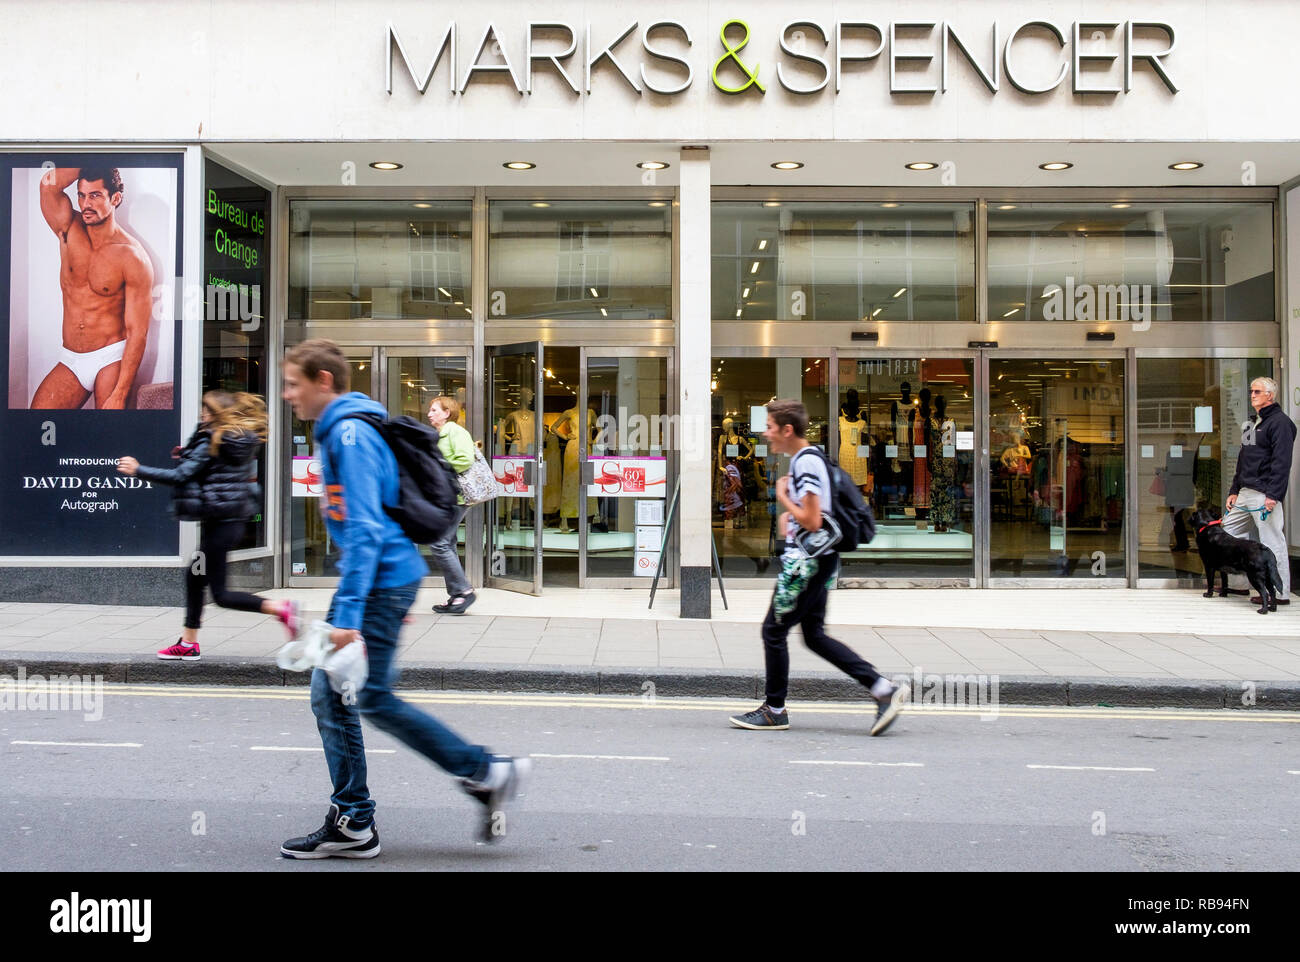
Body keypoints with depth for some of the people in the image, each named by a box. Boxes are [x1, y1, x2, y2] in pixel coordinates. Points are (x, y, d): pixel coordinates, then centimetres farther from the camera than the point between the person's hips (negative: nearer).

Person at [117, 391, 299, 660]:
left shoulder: (210, 443, -13)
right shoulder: (246, 441, 9)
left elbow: (180, 476, -17)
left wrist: (138, 471, -9)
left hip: (217, 521, -9)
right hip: (236, 517, 9)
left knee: (220, 593, -4)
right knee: (195, 575, 18)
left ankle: (280, 609, -15)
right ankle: (189, 643, 23)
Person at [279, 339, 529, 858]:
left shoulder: (351, 435, -16)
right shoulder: (339, 431, 16)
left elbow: (364, 529, -24)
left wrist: (347, 614, -26)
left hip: (381, 579, -10)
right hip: (384, 578, 10)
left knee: (371, 698, -3)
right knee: (329, 694, 10)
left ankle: (487, 772, 8)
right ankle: (352, 823, 17)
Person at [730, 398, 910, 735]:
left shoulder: (807, 462, -18)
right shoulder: (804, 459, 14)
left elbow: (812, 521, -22)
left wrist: (783, 498, -10)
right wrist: (787, 517, 13)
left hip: (806, 563, -10)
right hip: (816, 560, 10)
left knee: (773, 630, 0)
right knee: (814, 635, 12)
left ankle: (774, 711, 12)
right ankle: (884, 689, 9)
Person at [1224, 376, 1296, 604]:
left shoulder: (1280, 422, -8)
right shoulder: (1253, 424, 21)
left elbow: (1281, 462, -16)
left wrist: (1272, 495, -22)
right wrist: (1234, 490, 19)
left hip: (1265, 494, -10)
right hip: (1245, 493, 10)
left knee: (1272, 542, -6)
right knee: (1227, 533, 9)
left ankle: (1280, 593, 0)